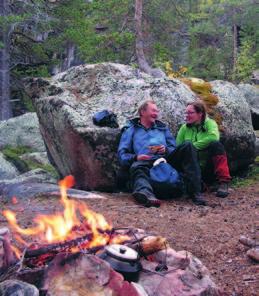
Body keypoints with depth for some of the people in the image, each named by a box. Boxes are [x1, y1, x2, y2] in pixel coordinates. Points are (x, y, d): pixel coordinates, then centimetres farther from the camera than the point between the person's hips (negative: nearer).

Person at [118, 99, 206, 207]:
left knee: (187, 146, -20)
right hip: (145, 162, -3)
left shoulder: (163, 128, 32)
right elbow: (122, 154, 11)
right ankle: (146, 194, -70)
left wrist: (166, 150, -1)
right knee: (136, 167, -38)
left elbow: (174, 148, 24)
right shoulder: (131, 130, 23)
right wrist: (135, 157, -10)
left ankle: (194, 191, -32)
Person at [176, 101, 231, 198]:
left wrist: (193, 146, -19)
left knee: (216, 145, -28)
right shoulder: (184, 128, 9)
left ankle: (223, 182, -26)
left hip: (210, 166, -1)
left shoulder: (209, 123, 0)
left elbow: (213, 137, -22)